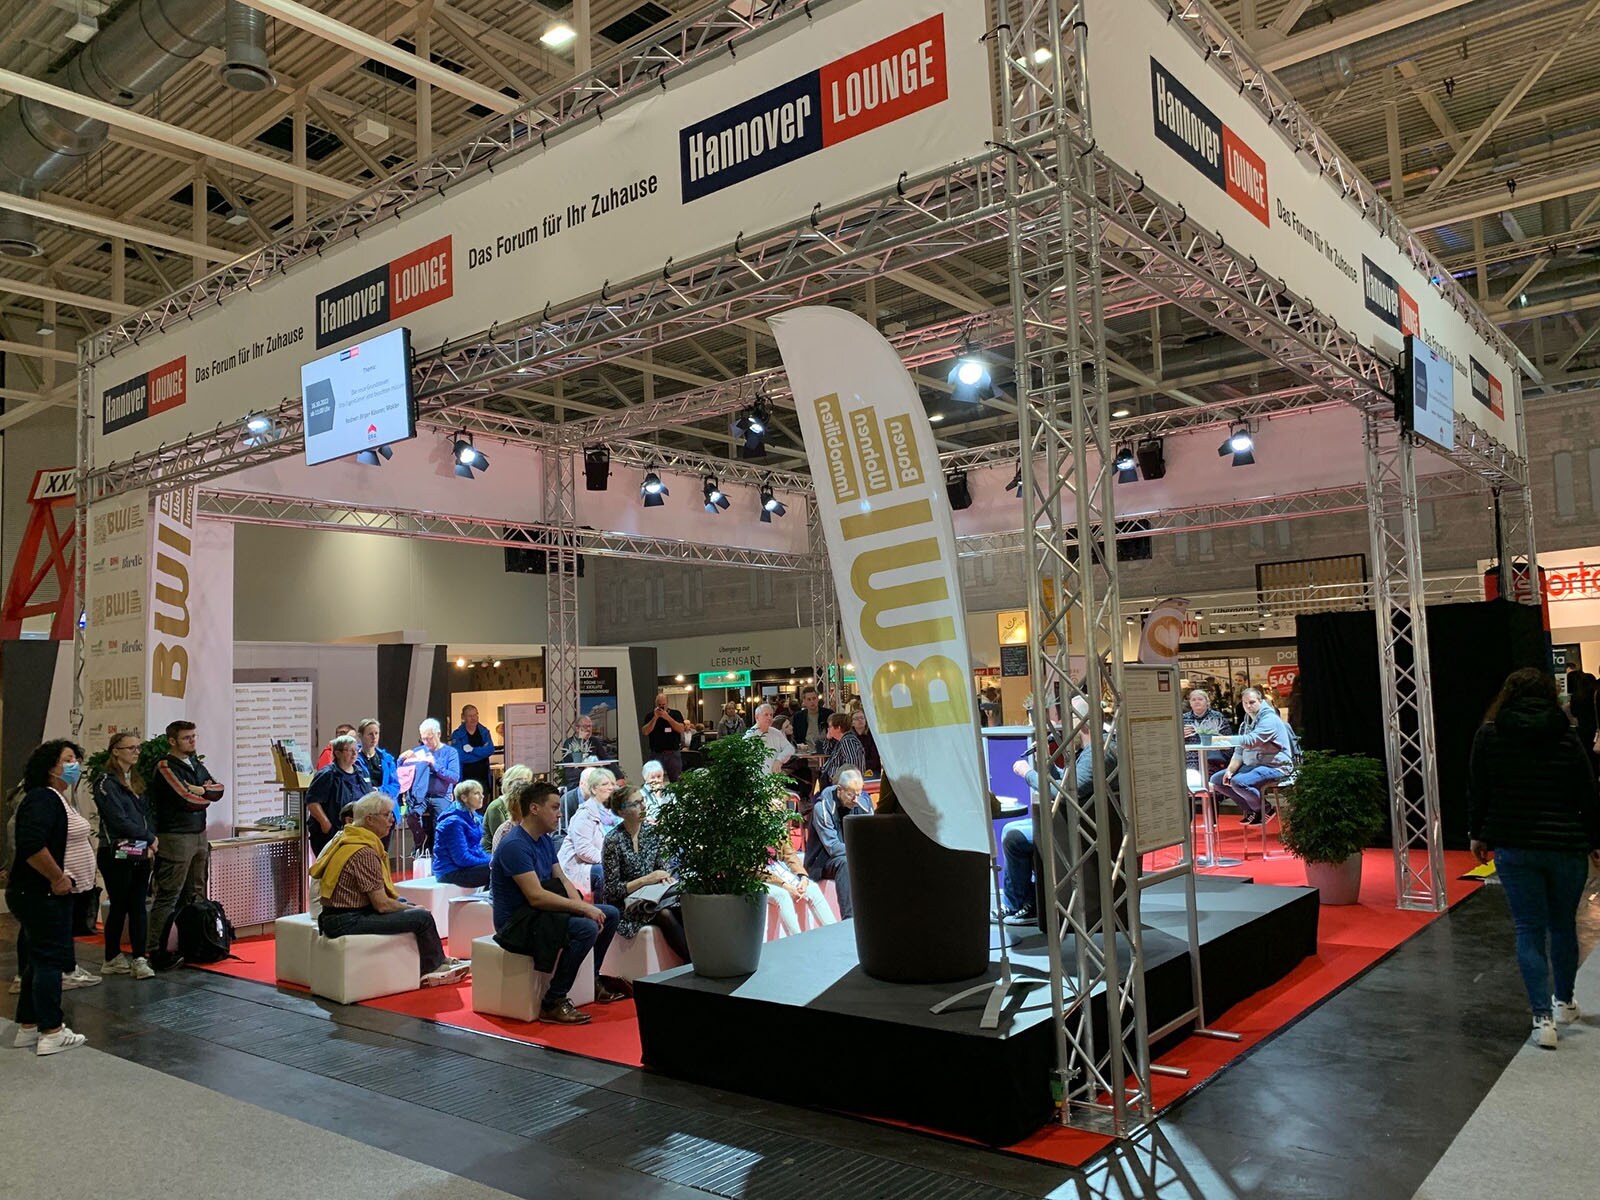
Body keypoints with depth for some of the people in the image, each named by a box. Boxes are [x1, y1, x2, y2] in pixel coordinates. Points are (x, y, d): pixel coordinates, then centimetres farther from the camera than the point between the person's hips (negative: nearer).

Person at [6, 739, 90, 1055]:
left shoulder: (58, 800, 15)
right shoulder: (42, 799, -17)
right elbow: (32, 845, -29)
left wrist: (61, 878, 16)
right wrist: (57, 878, -21)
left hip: (48, 894, 11)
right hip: (41, 895, -11)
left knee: (37, 960, 15)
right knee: (49, 959, -5)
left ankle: (28, 1028, 24)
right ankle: (51, 1033, 1)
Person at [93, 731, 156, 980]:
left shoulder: (136, 780, 14)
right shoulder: (106, 783, -8)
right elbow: (120, 820, -15)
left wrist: (150, 842, -2)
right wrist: (149, 838, -8)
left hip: (140, 855, 6)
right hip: (117, 855, -6)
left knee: (138, 907, 3)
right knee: (119, 907, 2)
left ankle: (139, 960, 3)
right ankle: (113, 959, 16)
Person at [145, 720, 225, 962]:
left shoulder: (196, 764, 16)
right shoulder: (166, 767, -9)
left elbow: (218, 790, 6)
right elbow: (187, 799, -17)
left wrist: (200, 790, -12)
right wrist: (206, 797, 1)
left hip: (199, 835, 8)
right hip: (176, 837, -8)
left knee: (195, 895, 11)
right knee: (168, 896, -7)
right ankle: (154, 949, -3)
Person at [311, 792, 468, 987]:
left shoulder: (346, 838, 10)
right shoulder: (365, 852, -21)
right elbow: (382, 904, -19)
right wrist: (412, 909, -2)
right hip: (346, 922, -11)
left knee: (412, 907, 20)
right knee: (422, 917, -13)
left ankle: (437, 962, 22)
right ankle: (436, 966, 12)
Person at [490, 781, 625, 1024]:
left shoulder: (545, 839, 10)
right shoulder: (515, 845, -22)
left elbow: (562, 880, 10)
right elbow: (536, 896, -27)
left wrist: (584, 907, -9)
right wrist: (583, 908, -23)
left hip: (539, 912, 10)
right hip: (516, 922, -10)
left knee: (610, 914, 7)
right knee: (587, 928, -30)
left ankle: (592, 981, 20)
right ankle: (553, 1003, -20)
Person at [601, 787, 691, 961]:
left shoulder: (652, 832, 4)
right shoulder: (613, 840, -12)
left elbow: (664, 864, 15)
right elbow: (612, 890, -10)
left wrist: (665, 876, -9)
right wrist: (646, 880, -18)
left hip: (653, 896, 5)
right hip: (625, 904, -5)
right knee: (665, 916, -32)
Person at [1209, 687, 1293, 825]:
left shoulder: (1269, 719, -14)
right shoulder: (1247, 722, 15)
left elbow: (1250, 741, -29)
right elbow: (1239, 751, 9)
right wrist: (1230, 770, -7)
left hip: (1274, 766, -9)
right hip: (1251, 766, 9)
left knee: (1238, 782, -33)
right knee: (1217, 779, 0)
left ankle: (1265, 810, -7)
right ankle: (1251, 809, 4)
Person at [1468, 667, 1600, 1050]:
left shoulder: (1488, 734, -3)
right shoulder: (1566, 735, -4)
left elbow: (1478, 791, 0)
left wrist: (1478, 834, 12)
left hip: (1513, 847, -1)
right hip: (1566, 846, 1)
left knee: (1529, 931, 4)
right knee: (1563, 926, 18)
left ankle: (1543, 1017, -3)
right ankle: (1564, 1003, 34)